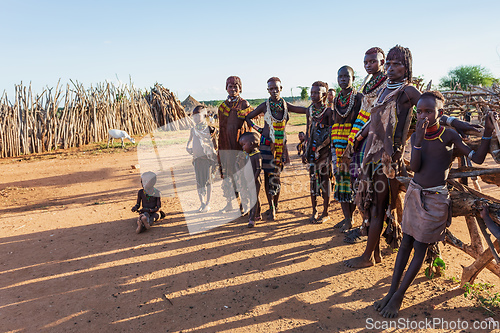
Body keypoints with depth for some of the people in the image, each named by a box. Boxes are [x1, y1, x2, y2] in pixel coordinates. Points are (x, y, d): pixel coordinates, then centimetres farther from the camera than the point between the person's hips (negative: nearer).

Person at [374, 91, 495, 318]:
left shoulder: (449, 136, -7)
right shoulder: (416, 136, 1)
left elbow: (477, 158, -7)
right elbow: (414, 167, -11)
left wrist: (488, 132, -17)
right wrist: (419, 140, -22)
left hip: (435, 199, -4)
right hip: (414, 193, 4)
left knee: (420, 248, 1)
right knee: (406, 243, 7)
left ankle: (399, 296, 11)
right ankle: (392, 291, 14)